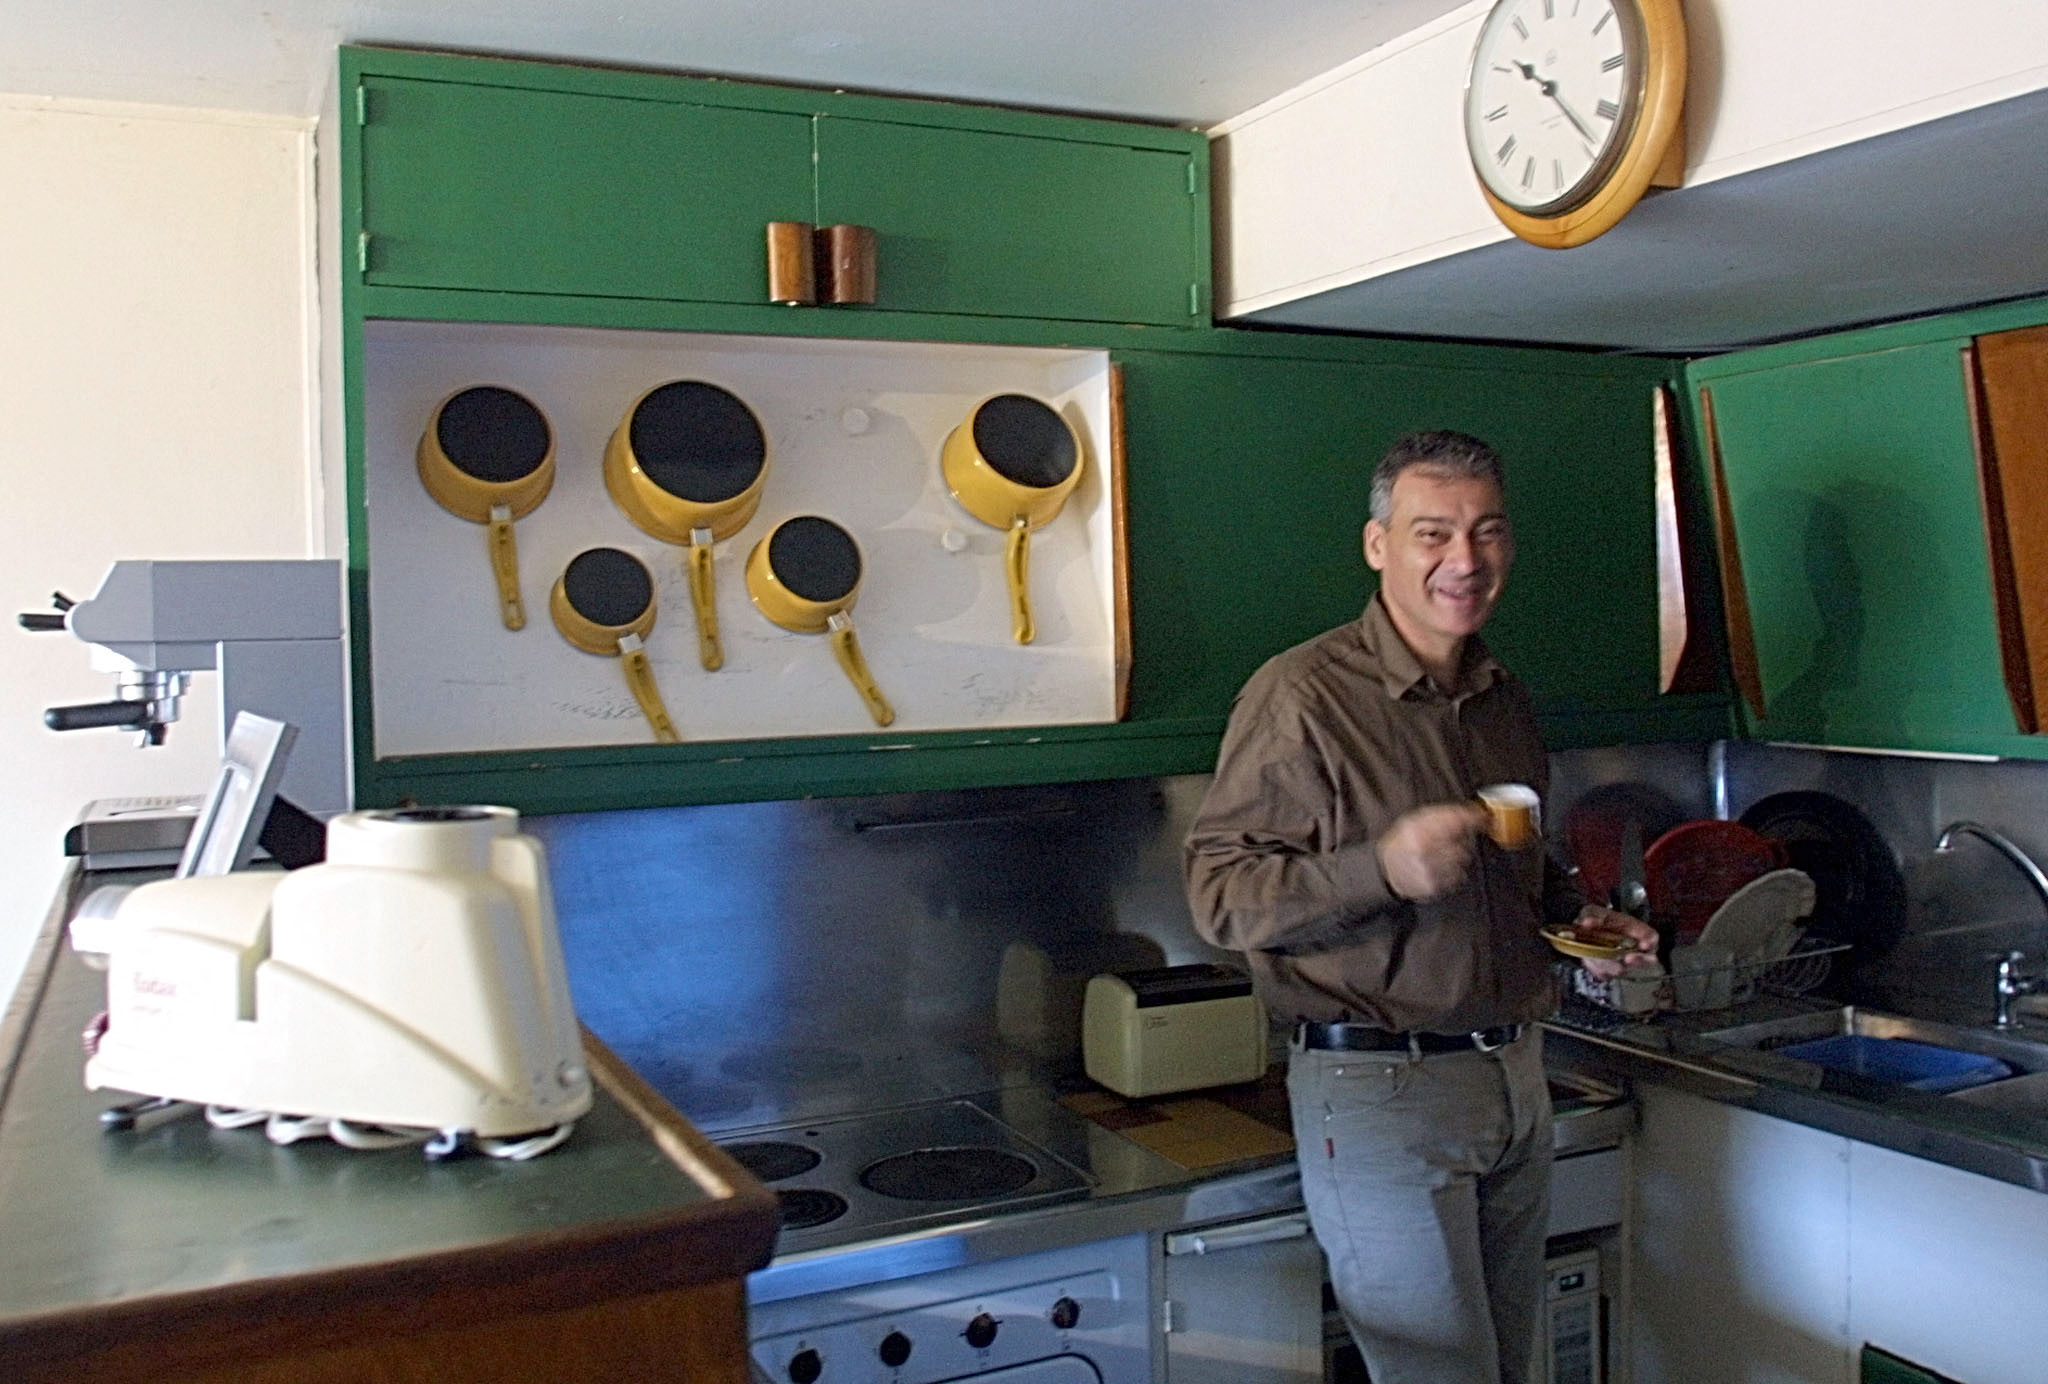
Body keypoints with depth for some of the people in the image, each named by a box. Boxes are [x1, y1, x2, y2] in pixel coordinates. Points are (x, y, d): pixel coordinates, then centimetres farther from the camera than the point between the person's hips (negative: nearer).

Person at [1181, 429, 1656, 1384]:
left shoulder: (1504, 702, 11)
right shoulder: (1302, 695, -13)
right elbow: (1219, 893, -17)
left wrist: (1575, 920, 5)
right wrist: (1381, 870, -30)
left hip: (1514, 1078, 7)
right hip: (1378, 1087, -7)